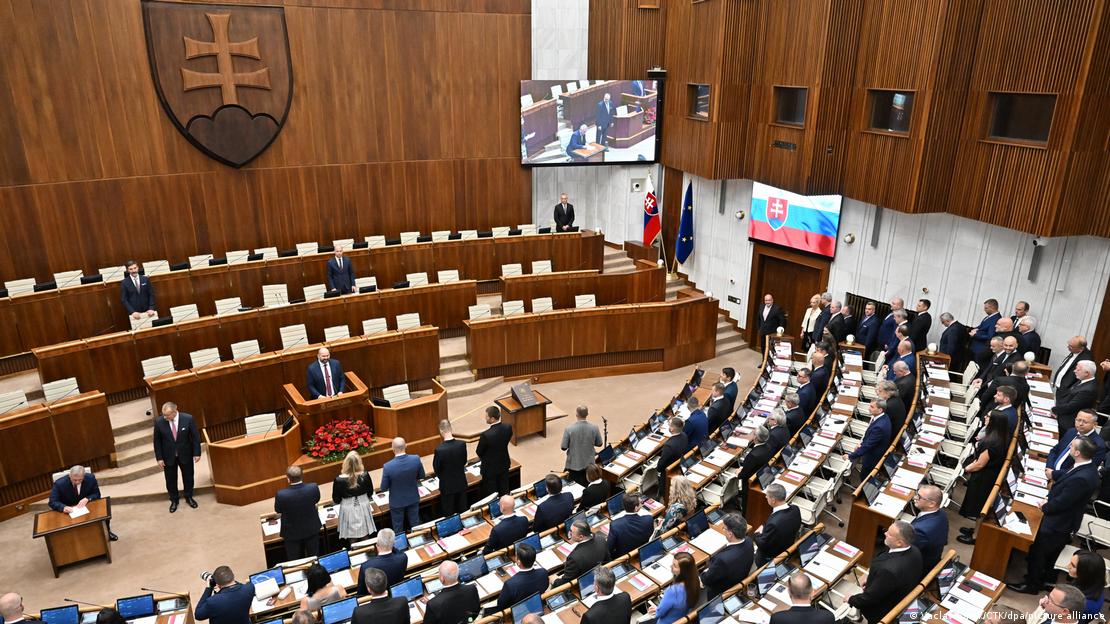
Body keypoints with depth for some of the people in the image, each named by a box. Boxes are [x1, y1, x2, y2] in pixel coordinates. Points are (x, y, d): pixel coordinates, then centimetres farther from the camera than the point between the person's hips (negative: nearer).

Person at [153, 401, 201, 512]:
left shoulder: (188, 419, -19)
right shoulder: (159, 422, -17)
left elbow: (195, 436, -9)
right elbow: (157, 441, -6)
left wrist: (197, 453, -8)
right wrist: (159, 458, -7)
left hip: (185, 455, 0)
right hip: (168, 456, 0)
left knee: (188, 477, 16)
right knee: (170, 480, 13)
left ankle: (189, 497, 38)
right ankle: (174, 500, 34)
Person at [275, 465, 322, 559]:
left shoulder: (281, 494, -31)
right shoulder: (314, 488, -26)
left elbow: (277, 510, -9)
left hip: (292, 533, -2)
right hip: (311, 529, 2)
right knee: (314, 558, 23)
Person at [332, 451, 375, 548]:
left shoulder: (339, 480, -24)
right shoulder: (365, 475, -19)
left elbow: (336, 500, -11)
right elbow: (370, 493, -2)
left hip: (349, 510, -2)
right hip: (363, 507, 2)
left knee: (352, 539, 18)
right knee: (365, 537, 22)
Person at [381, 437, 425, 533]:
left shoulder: (388, 466, -29)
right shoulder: (416, 459, -22)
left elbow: (384, 488, -16)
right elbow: (421, 476, -3)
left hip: (397, 502, -2)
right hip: (413, 499, 3)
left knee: (398, 530, 19)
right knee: (415, 525, 24)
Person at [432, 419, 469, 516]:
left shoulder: (439, 450, -27)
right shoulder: (462, 444, -17)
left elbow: (436, 469, -12)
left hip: (447, 486, -3)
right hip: (461, 483, 3)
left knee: (449, 514, 14)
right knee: (463, 511, 21)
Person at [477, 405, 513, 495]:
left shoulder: (486, 435, -33)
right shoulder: (508, 427, -17)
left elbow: (479, 452, -16)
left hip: (490, 468, -5)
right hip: (504, 464, 5)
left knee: (491, 494, 14)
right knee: (505, 491, 23)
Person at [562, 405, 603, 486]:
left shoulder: (569, 429, -21)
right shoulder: (594, 428, -14)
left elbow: (563, 447, -14)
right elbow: (599, 444, -1)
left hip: (574, 465, -2)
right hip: (589, 464, 2)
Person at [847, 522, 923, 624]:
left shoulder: (888, 570, -40)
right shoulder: (914, 550, -17)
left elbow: (871, 597, -25)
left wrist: (851, 600, -8)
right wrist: (872, 579, 5)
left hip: (885, 612, -6)